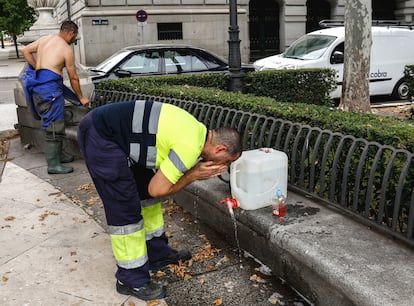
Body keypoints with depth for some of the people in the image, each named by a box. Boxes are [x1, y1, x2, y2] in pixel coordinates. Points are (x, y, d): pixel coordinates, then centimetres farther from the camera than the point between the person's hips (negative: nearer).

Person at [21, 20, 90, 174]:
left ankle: (57, 154, 28)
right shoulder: (67, 50, -5)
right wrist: (81, 97, 10)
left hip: (37, 85, 8)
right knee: (54, 126, -5)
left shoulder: (44, 39, 14)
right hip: (50, 86, -8)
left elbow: (25, 51, 15)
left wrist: (37, 68, 16)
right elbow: (73, 77, 0)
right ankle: (53, 164, -3)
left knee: (52, 123, 18)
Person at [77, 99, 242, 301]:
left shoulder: (197, 130, 6)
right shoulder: (190, 147, -22)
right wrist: (193, 175, -5)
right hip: (99, 137, -10)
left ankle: (158, 253, 30)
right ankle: (131, 279, 9)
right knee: (125, 209, -5)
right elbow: (158, 189, -15)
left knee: (145, 194, 16)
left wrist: (198, 170, -2)